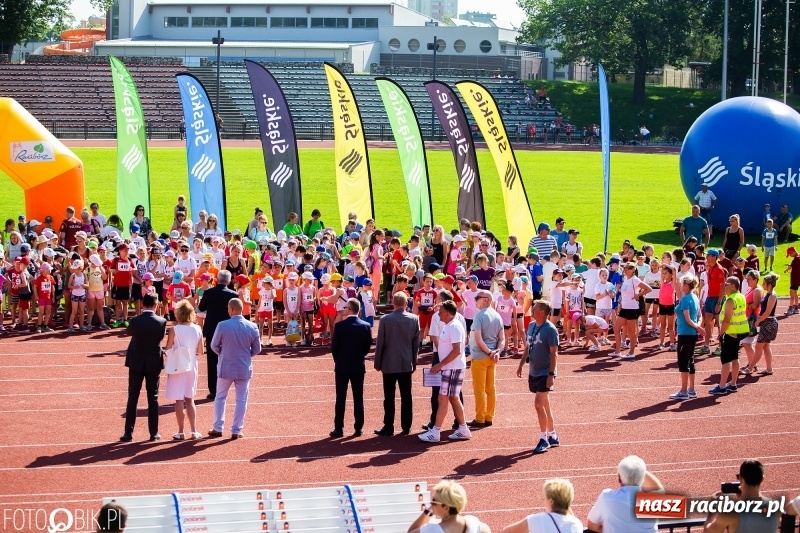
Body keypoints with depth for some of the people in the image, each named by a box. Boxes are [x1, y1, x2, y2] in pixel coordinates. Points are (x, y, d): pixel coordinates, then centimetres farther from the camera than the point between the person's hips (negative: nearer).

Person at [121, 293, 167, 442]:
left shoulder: (135, 321, -14)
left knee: (132, 398, 5)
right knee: (153, 398, 8)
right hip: (154, 363, 1)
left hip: (136, 363, -1)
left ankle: (128, 432, 4)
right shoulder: (161, 322, -11)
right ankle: (154, 433, 9)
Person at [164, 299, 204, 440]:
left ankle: (181, 432, 5)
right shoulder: (197, 329, -4)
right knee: (189, 399, 15)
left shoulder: (174, 330, -15)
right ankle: (193, 431, 15)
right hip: (191, 368, 4)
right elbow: (200, 351, 0)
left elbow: (168, 350, -13)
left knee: (179, 400, 3)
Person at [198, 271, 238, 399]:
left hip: (211, 331, 0)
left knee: (212, 361, 6)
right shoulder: (233, 295, -10)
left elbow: (201, 308, 5)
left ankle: (213, 390, 4)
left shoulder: (209, 293, -9)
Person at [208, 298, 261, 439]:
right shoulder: (252, 327, -7)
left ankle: (218, 428, 18)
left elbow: (214, 346, -2)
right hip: (244, 369, 1)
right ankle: (236, 430, 12)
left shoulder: (222, 326, -13)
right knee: (241, 399, 10)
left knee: (220, 397, 15)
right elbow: (257, 349, 1)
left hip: (226, 368, -1)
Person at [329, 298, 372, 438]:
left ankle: (339, 429, 4)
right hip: (359, 366, 2)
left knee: (340, 398, 3)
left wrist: (338, 360, 9)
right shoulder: (366, 326, -5)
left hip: (342, 366, -2)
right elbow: (368, 347, 1)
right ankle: (358, 428, 9)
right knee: (358, 398, 7)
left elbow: (334, 347, -7)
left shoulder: (340, 326, -13)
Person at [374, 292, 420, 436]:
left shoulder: (385, 320, -11)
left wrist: (377, 363, 5)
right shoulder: (414, 319, -2)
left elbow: (380, 343, -6)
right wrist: (414, 362, 14)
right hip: (407, 364, 3)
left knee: (389, 397, 2)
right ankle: (406, 427, 11)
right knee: (406, 397, 7)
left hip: (389, 364, -3)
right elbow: (416, 343, 4)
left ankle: (388, 427, 3)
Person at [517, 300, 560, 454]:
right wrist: (521, 364, 15)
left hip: (545, 373, -8)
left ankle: (544, 439, -2)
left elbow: (554, 353, -17)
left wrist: (551, 375, -20)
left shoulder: (550, 329, -16)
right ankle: (552, 436, 24)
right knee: (545, 405, 14)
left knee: (539, 404, -12)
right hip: (534, 372, 8)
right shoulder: (531, 325, 6)